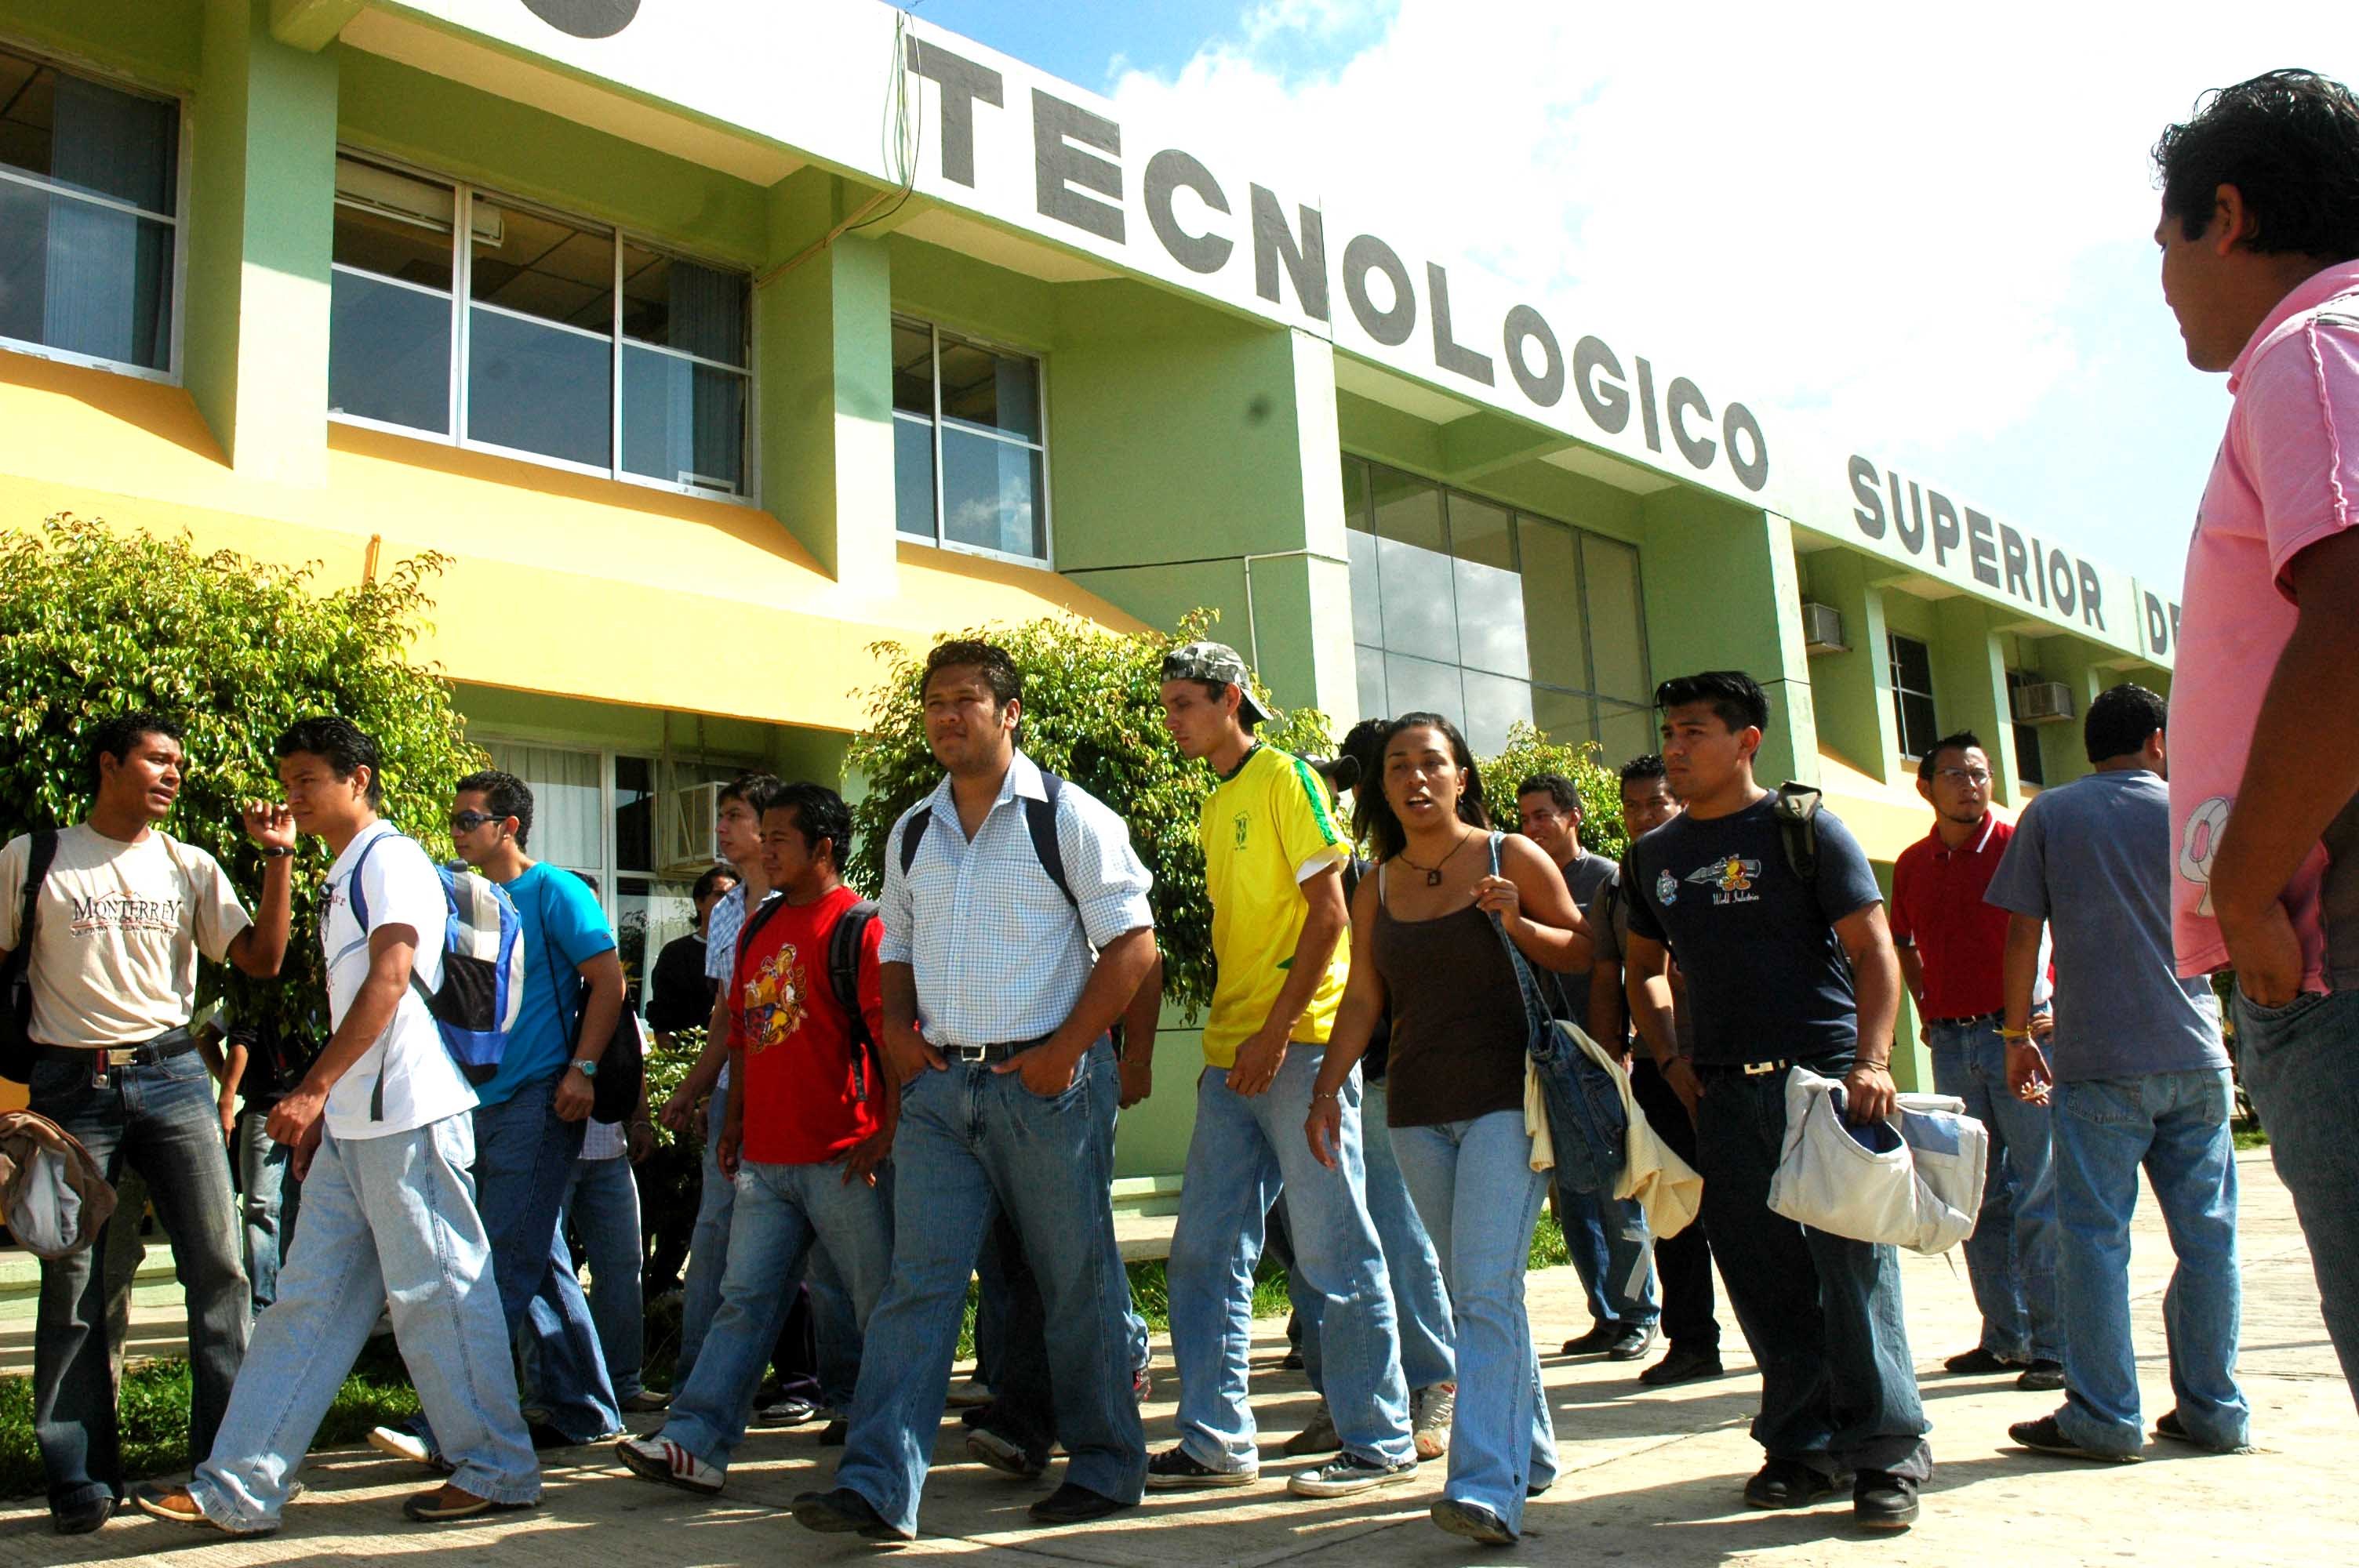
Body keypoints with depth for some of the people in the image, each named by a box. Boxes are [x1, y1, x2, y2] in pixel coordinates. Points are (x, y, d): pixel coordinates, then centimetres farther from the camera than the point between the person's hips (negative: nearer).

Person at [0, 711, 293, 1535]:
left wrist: (277, 856, -2)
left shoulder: (189, 868, 12)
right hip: (70, 1085, -2)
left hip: (172, 1076, 2)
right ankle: (81, 1480, 14)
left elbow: (260, 959, 6)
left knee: (218, 1266, -1)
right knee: (71, 1283, 3)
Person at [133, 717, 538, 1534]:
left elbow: (391, 979, -19)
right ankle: (238, 1489, 15)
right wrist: (322, 1110, 20)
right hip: (354, 1124, 10)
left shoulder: (391, 858, -8)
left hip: (407, 1117, -10)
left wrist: (313, 1088, -22)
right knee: (310, 1300, 10)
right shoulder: (344, 876, 22)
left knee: (437, 1294, -3)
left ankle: (495, 1472, 8)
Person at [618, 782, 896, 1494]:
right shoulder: (758, 930, 15)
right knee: (745, 1300, 6)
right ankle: (696, 1442, 7)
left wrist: (888, 1130, -17)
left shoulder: (860, 926, -10)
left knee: (882, 1305, 5)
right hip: (766, 1158, 7)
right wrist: (736, 1117, 19)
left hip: (843, 1159, -7)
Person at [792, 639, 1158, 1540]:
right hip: (939, 1085, 5)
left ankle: (1105, 1467, 22)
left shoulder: (1067, 817, -4)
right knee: (918, 1281, 0)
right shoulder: (911, 834, 13)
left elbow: (1133, 943, -7)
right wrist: (897, 1026, 4)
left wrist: (1064, 1051, -13)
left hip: (1045, 1080, -4)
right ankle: (877, 1488, 1)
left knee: (1078, 1284, 6)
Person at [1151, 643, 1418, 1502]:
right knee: (1204, 1252, 8)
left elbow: (1328, 910, -12)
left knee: (1335, 1251, -1)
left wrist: (1275, 1032, -17)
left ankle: (1380, 1441, 10)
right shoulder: (1214, 804, 18)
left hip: (1299, 1045, -8)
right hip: (1231, 1056, 8)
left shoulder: (1283, 776, -5)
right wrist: (1224, 1039, 14)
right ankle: (1216, 1439, 18)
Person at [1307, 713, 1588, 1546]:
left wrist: (1519, 925, -14)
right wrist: (1326, 1089, 0)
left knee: (1487, 1290, -14)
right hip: (1418, 1114, 5)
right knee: (1469, 1294, 12)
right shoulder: (1376, 888, 10)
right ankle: (1531, 1453, 27)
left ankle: (1489, 1486, -15)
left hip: (1506, 1099, -5)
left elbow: (1586, 951, 3)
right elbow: (1362, 1000, 10)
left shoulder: (1513, 858, -1)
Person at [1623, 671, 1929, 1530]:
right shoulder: (1654, 853, 13)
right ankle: (1803, 1446, 19)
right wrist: (1669, 1059, 9)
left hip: (1823, 1073, -5)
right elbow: (1643, 969, 23)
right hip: (1725, 1092, 5)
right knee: (1762, 1277, 7)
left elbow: (1874, 950, -5)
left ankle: (1886, 1455, 6)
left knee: (1852, 1265, -5)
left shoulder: (1803, 829, -1)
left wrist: (1870, 1062, -17)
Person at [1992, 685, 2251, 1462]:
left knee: (2094, 1236, 1)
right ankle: (2213, 1410, 15)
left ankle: (2103, 1419, 2)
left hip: (2097, 1062, -2)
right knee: (2206, 1233, 9)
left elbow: (2022, 935, -1)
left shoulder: (2049, 814, 3)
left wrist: (2018, 1034, 7)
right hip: (2196, 1055, 2)